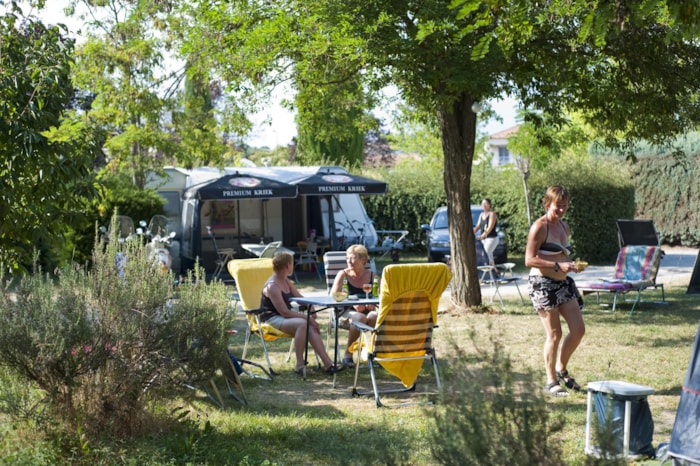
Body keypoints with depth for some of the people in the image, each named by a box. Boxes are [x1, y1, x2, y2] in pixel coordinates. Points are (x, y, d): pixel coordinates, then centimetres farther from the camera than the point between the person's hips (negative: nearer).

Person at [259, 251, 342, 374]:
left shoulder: (286, 282, 14)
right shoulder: (272, 286, -16)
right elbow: (285, 312, -21)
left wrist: (311, 312, -3)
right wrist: (307, 317, -20)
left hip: (284, 318, 8)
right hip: (272, 319, -8)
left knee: (311, 327, -19)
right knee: (302, 323, -33)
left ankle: (328, 363, -25)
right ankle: (300, 365, -28)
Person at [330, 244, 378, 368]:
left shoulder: (372, 275, 9)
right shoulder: (343, 274, 2)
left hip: (367, 311, 2)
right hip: (347, 312, -2)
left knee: (375, 316, -34)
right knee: (360, 318, -36)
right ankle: (348, 353, -19)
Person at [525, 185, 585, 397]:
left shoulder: (564, 226, 14)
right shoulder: (539, 227, -12)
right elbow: (530, 260, -17)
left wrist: (571, 265, 6)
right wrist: (558, 266, -23)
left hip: (563, 282, 8)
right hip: (543, 284, -8)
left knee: (578, 330, 4)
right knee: (554, 334, -3)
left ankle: (561, 369, 25)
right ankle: (551, 381, 11)